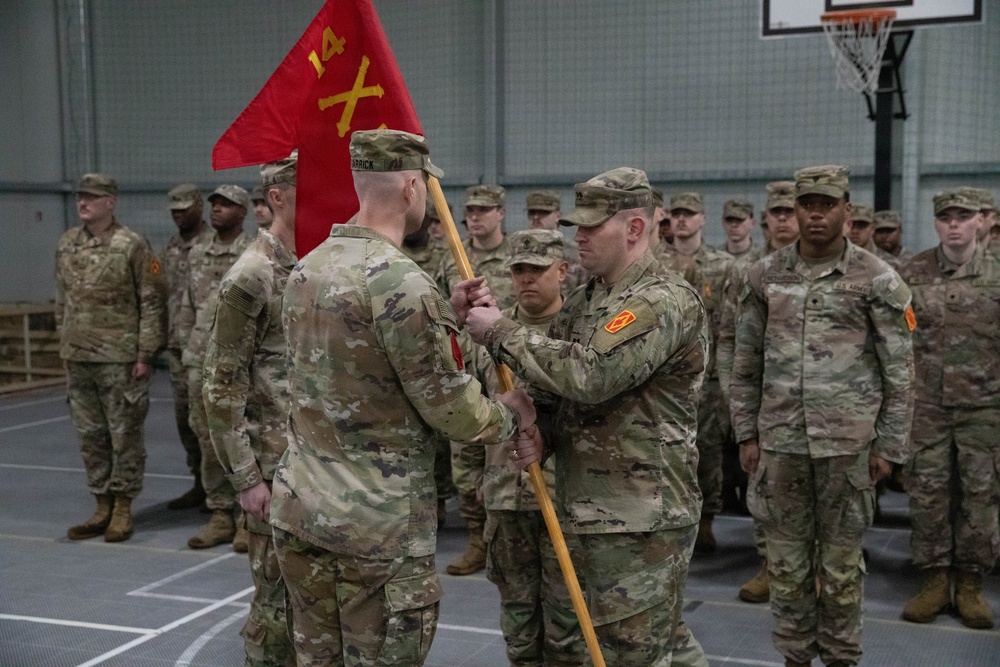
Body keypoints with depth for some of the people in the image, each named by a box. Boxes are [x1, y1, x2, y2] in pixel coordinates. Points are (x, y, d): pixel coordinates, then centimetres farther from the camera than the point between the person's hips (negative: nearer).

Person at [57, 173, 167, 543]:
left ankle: (122, 509, 14)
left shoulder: (133, 245, -9)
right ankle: (103, 507, 23)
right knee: (90, 436, 12)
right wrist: (65, 347, 15)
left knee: (125, 435, 2)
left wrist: (145, 354, -12)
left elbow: (152, 303, -9)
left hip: (120, 359, -6)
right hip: (77, 359, 6)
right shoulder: (66, 244, 9)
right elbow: (62, 300, 18)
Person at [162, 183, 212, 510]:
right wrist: (162, 336, 13)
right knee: (185, 417, 9)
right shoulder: (171, 248, 14)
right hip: (177, 345, 7)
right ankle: (201, 484, 18)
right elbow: (166, 294, 19)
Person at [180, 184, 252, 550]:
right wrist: (190, 351, 14)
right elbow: (188, 307, 17)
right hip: (201, 363, 6)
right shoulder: (197, 254, 11)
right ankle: (220, 516, 19)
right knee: (209, 442, 9)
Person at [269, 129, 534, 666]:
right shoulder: (401, 281, -19)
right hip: (379, 522, -8)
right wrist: (510, 416, 4)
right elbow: (449, 407, -15)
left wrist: (449, 315, 15)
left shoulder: (307, 269, 6)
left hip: (298, 506, 8)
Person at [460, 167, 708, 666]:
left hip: (642, 522, -9)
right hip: (590, 511, 9)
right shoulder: (584, 301, 13)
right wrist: (538, 431, -6)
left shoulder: (665, 302, -16)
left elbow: (590, 375, -28)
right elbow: (555, 384, 16)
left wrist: (501, 333, -19)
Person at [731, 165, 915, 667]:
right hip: (779, 441, 3)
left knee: (840, 559, 8)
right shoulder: (764, 276, 6)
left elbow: (899, 371, -1)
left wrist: (889, 445, -3)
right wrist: (746, 433, 6)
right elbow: (745, 364, 10)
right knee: (786, 557, 10)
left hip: (848, 442, -2)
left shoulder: (876, 280, -2)